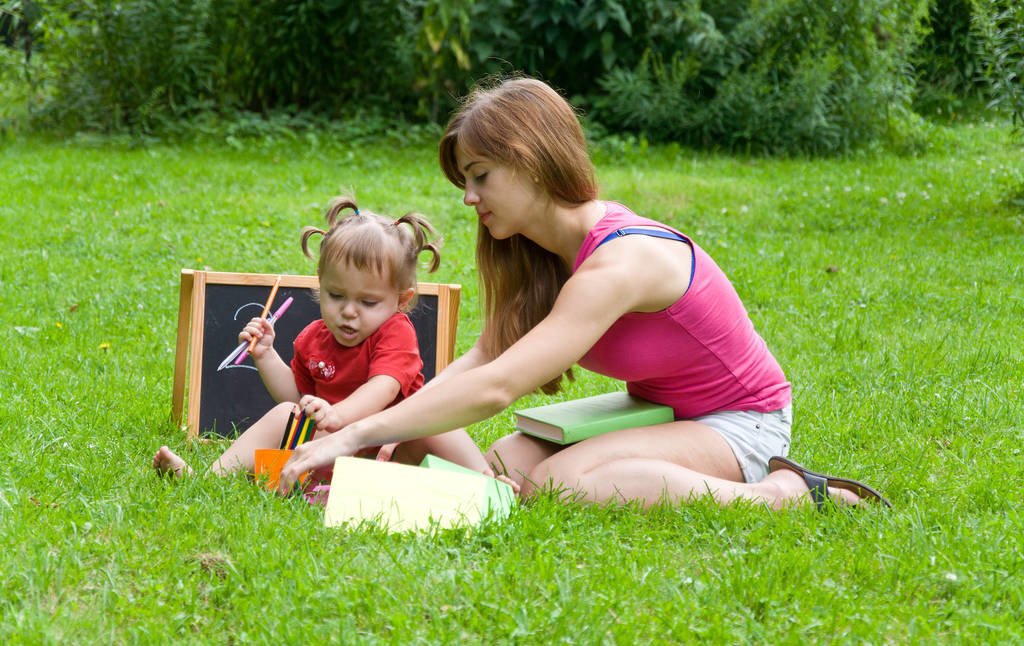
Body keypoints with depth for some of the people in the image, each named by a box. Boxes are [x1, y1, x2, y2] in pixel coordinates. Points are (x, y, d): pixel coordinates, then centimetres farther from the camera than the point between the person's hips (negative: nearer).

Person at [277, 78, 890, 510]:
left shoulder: (617, 263, -29)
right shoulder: (546, 252, 0)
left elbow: (495, 388, -34)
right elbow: (482, 359, -3)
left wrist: (358, 434, -34)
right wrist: (379, 430, -18)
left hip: (739, 426, -9)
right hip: (662, 412, 9)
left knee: (558, 481, -30)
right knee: (506, 461, -10)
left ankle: (779, 494, -19)